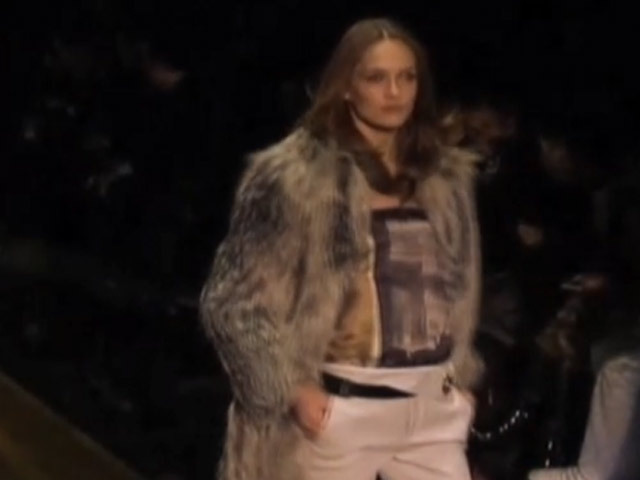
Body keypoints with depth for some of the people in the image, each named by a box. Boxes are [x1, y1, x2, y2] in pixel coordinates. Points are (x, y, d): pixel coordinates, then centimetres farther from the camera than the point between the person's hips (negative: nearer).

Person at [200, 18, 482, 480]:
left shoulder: (444, 177, 12)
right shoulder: (295, 174, -8)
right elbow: (233, 298, -9)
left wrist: (462, 376, 14)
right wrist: (291, 389, -13)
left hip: (432, 409, 6)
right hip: (340, 409, -5)